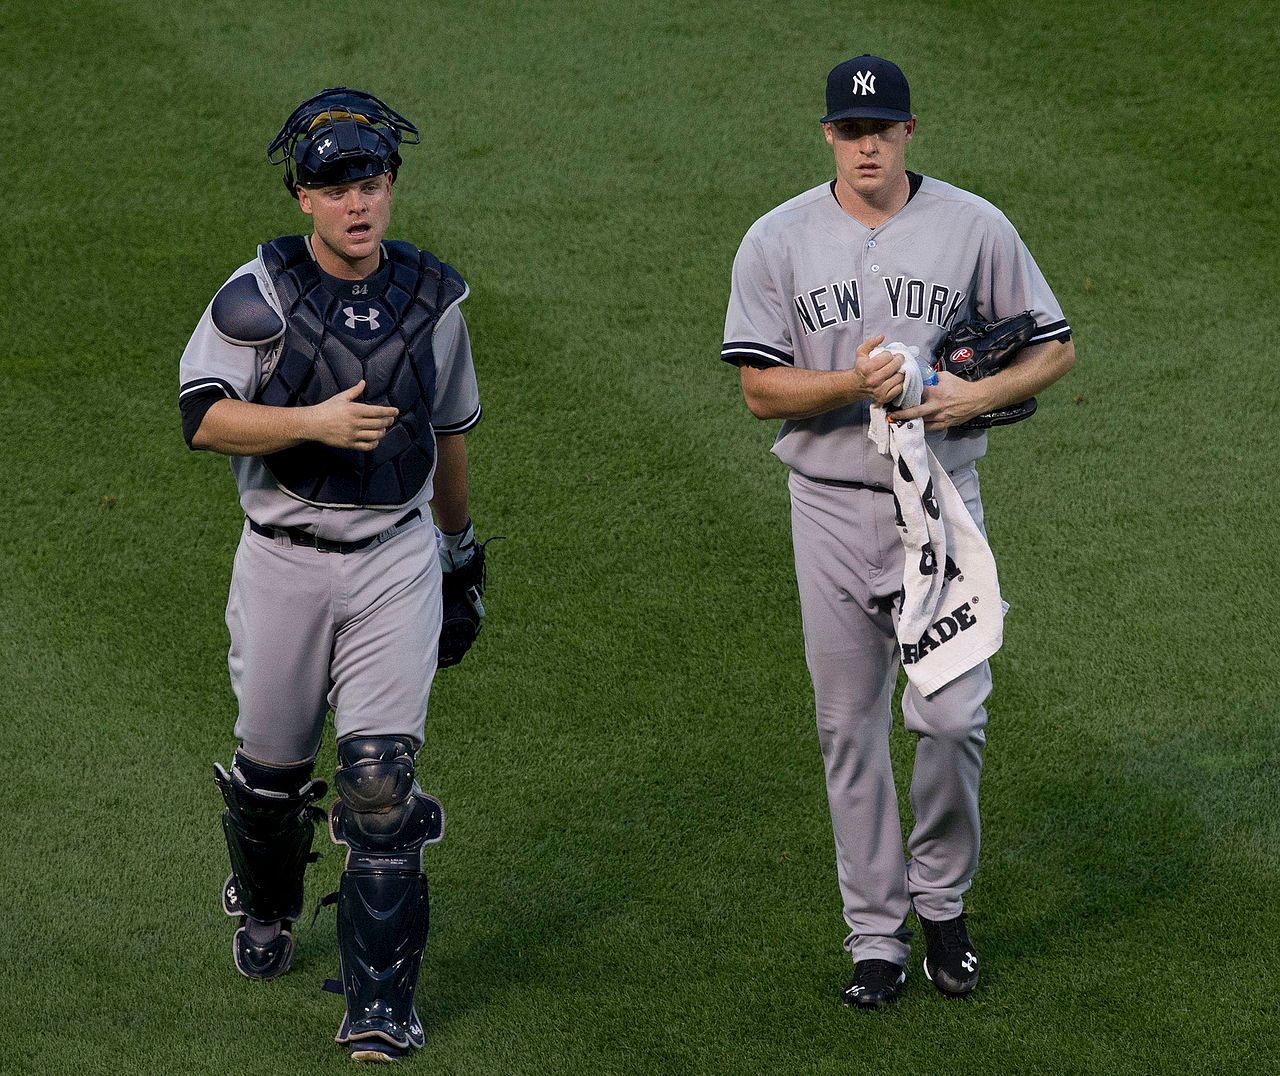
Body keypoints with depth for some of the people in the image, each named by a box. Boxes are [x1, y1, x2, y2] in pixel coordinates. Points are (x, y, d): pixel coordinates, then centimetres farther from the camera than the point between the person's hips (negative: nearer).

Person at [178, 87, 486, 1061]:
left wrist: (461, 543, 26)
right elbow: (205, 417, -15)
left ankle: (382, 1005, -6)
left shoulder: (433, 296, 4)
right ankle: (265, 907, 45)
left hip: (395, 560, 1)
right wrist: (315, 421, -27)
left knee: (382, 778, -10)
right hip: (283, 560, -1)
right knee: (272, 766, 13)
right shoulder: (260, 294, -7)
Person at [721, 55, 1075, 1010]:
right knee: (851, 726, 6)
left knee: (953, 714, -9)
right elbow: (761, 388, -2)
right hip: (831, 507, 1)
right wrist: (856, 382, -19)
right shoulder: (778, 242, 0)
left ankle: (942, 898, 16)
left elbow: (1055, 349, 6)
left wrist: (976, 394, -12)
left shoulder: (974, 228, -1)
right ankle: (878, 936, 17)